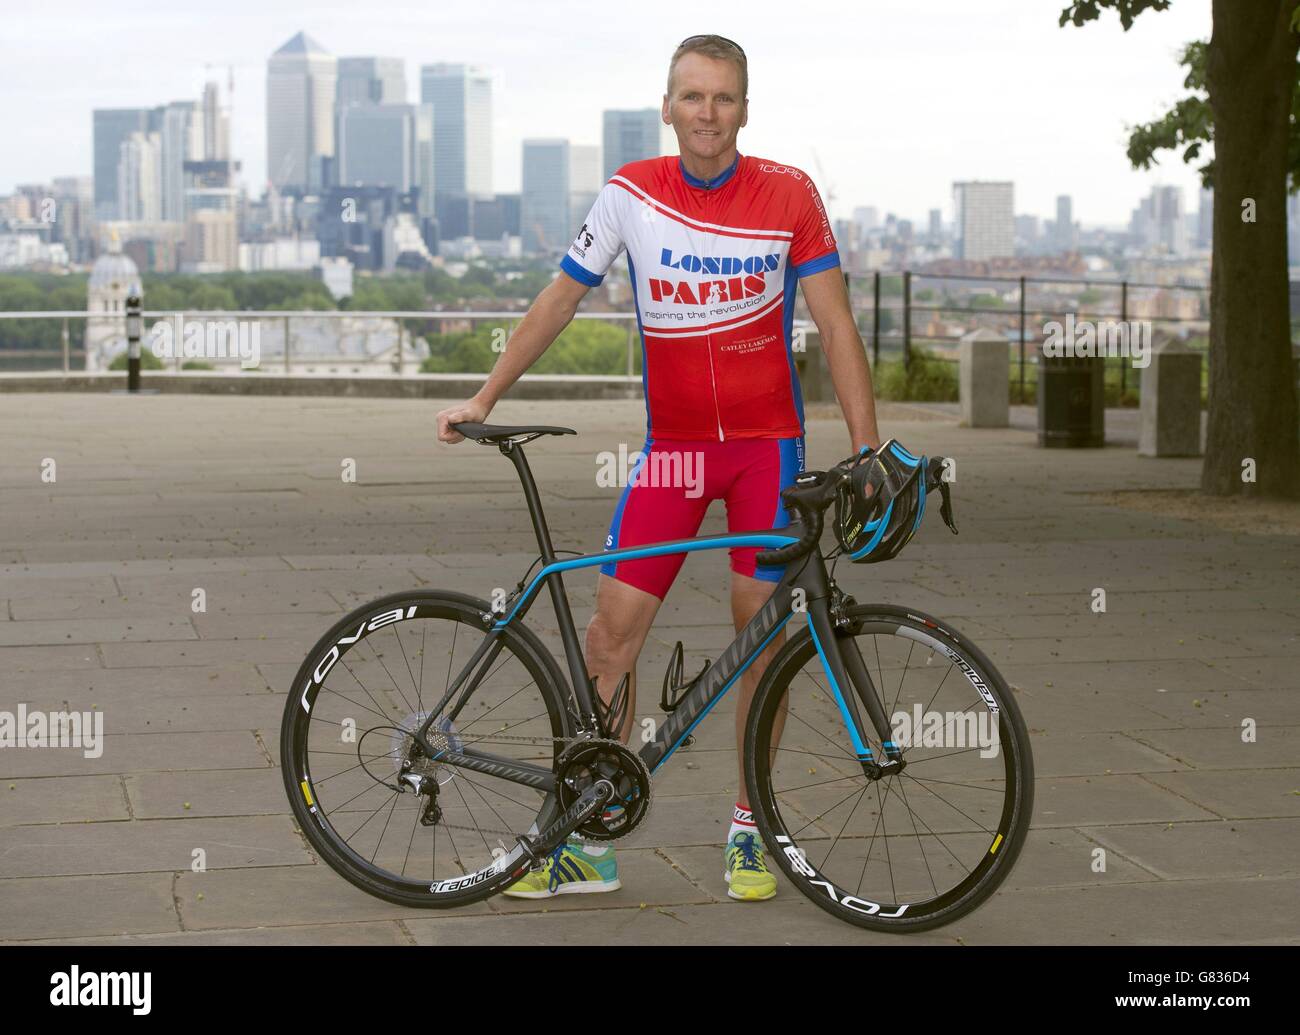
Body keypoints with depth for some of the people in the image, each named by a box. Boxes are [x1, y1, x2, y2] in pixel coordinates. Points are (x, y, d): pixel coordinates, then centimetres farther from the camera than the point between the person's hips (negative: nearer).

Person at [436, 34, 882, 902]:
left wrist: (868, 446, -12)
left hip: (767, 443, -1)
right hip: (673, 443, 1)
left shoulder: (789, 195, -6)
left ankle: (750, 832, 16)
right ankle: (588, 845, 4)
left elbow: (835, 323, -5)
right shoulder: (632, 194, -4)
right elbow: (561, 301, 5)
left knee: (762, 635, 0)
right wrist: (484, 400, 4)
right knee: (612, 633, -4)